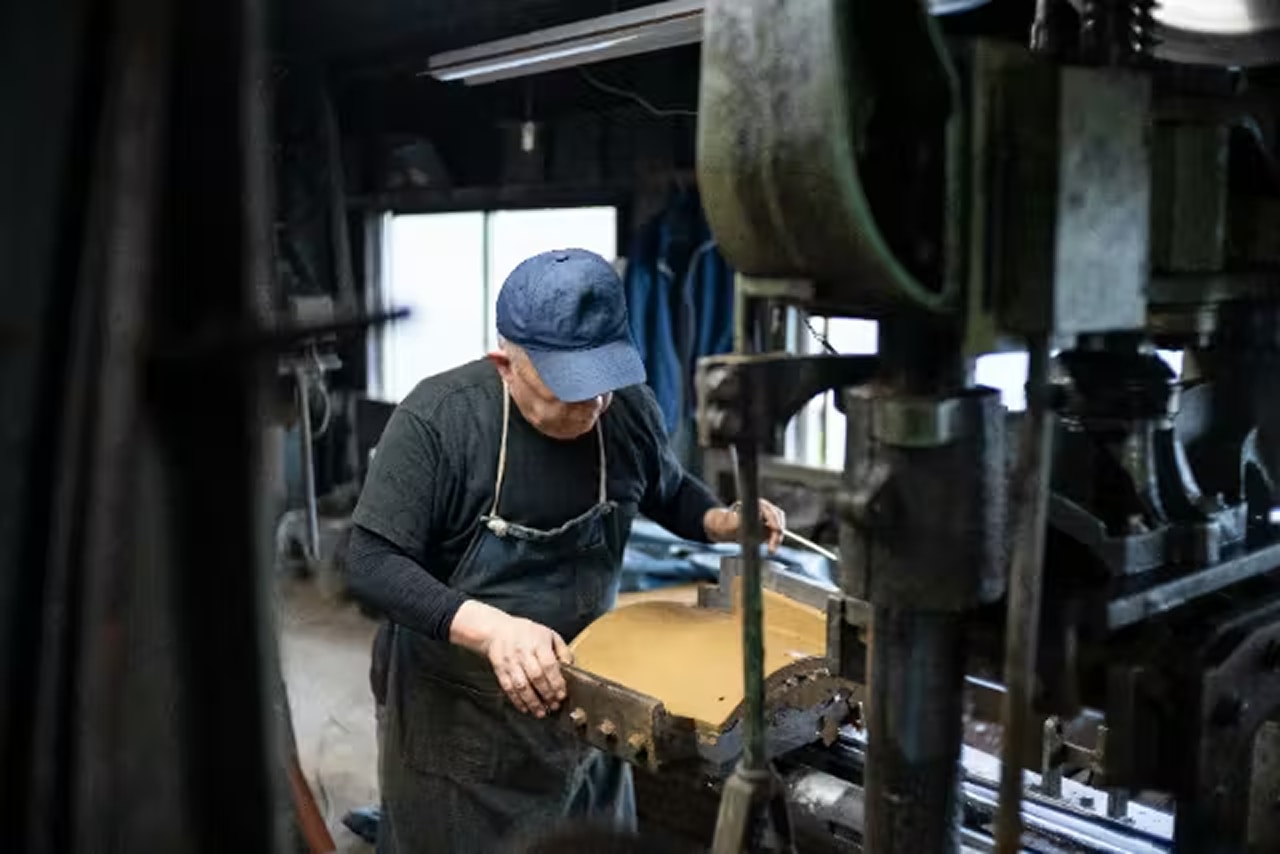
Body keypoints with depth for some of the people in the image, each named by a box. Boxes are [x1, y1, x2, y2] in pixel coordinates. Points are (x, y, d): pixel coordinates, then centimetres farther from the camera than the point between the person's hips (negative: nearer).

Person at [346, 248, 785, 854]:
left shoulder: (631, 411, -8)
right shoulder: (437, 419, -22)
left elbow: (670, 493, 12)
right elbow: (371, 564, -22)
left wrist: (723, 522, -10)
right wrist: (490, 627, -36)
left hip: (587, 705, 4)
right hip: (457, 719, -4)